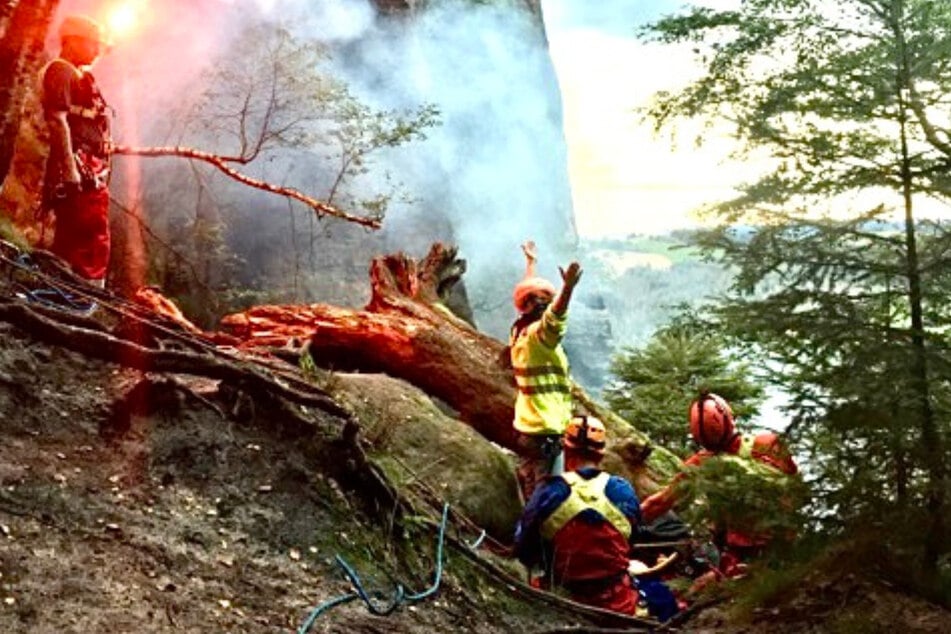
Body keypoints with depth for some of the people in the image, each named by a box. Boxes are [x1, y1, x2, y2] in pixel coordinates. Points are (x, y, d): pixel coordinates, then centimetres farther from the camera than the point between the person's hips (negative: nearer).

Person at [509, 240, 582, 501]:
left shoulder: (519, 331, 9)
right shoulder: (538, 334, -16)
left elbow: (529, 293, 25)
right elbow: (555, 315, -39)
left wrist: (531, 262, 38)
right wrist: (568, 288, -56)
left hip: (525, 429, 9)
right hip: (546, 433, -9)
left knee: (532, 499, 14)